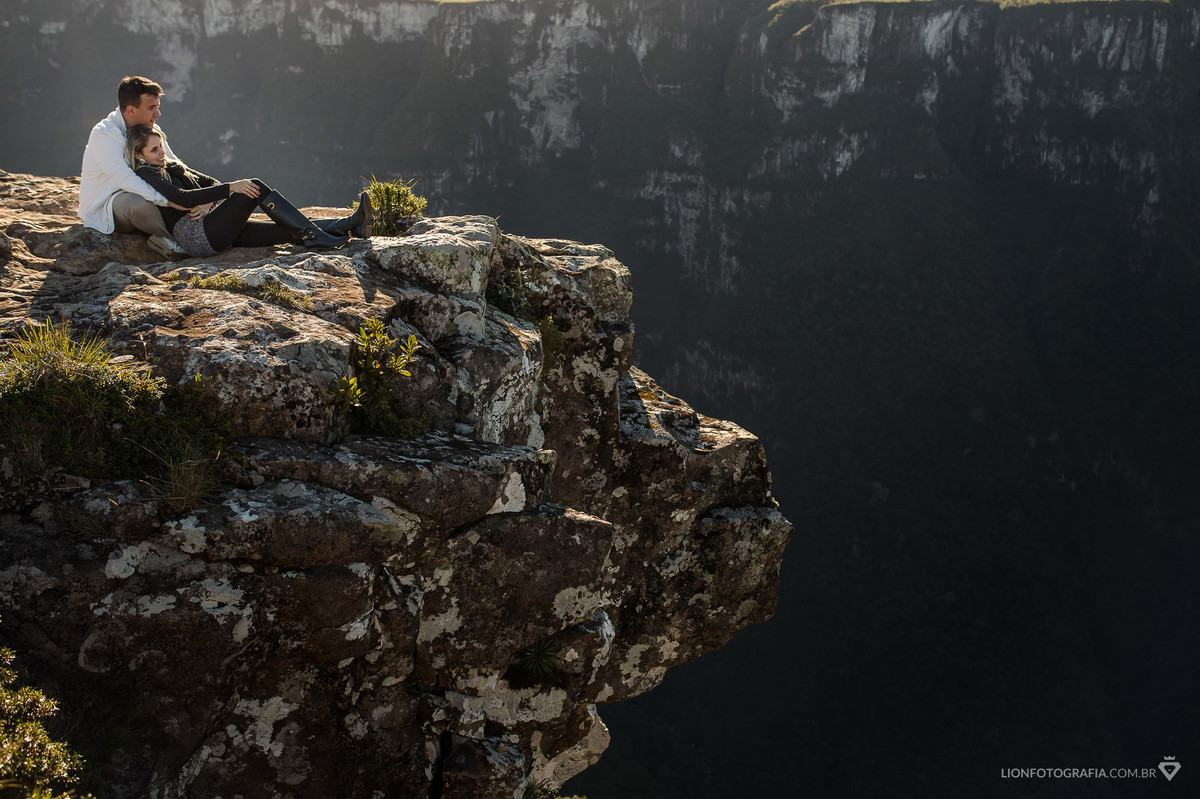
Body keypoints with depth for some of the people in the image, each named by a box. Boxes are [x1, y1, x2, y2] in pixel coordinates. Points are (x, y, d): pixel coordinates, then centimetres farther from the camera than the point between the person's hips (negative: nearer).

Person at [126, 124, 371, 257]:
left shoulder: (172, 166, 26)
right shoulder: (146, 175, -2)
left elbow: (211, 182, 20)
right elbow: (182, 198, -18)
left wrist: (206, 204, -5)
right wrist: (230, 188, -21)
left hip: (212, 231, 9)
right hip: (194, 235, -9)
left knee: (288, 229, -6)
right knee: (256, 187, -20)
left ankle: (349, 225, -16)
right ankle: (315, 236, -24)